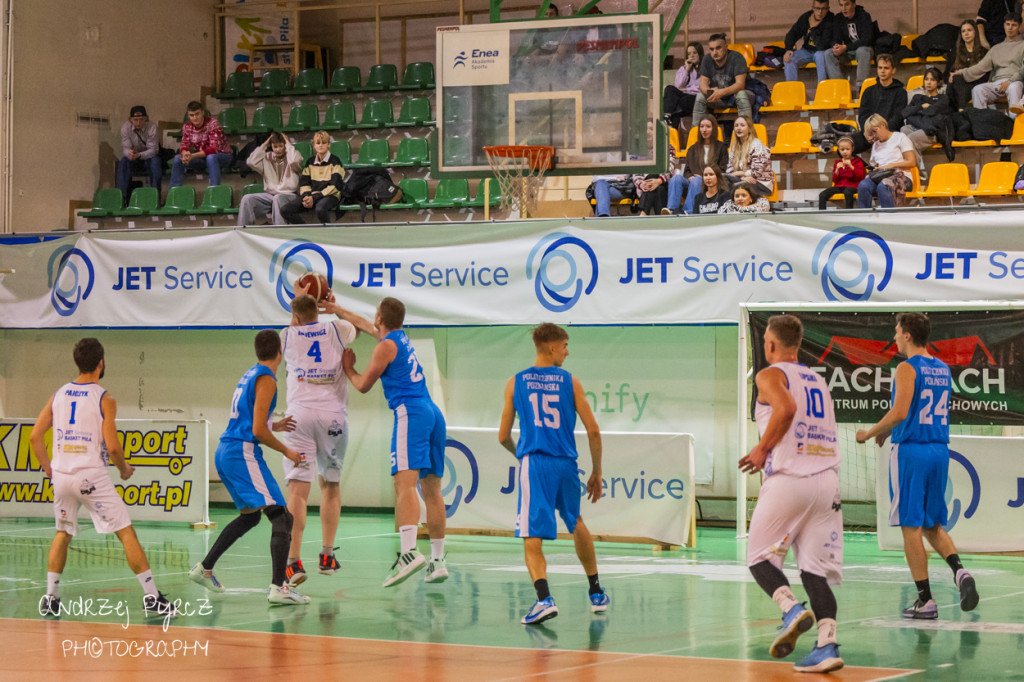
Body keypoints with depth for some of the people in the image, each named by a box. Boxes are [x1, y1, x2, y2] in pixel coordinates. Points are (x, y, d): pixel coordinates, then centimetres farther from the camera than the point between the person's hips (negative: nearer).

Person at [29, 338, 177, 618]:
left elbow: (35, 437, 8)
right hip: (91, 476, -5)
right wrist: (124, 469, 8)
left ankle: (50, 599, 16)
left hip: (61, 476, 5)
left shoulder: (58, 395, 8)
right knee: (127, 533, 0)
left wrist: (47, 468, 22)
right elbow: (112, 447, -11)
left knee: (63, 534, 21)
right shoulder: (104, 400, -7)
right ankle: (152, 597, -4)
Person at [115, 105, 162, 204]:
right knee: (123, 162, -29)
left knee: (155, 161, -34)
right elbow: (125, 147, -15)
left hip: (148, 156, -2)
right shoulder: (125, 128, -14)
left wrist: (139, 155, -41)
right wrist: (129, 153, -42)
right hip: (133, 159, 2)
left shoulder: (152, 127, -20)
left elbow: (153, 149, -22)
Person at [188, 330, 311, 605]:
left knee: (250, 515, 26)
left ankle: (204, 569, 32)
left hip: (225, 452, 10)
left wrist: (274, 426, 34)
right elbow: (258, 431, -16)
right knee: (281, 517, -13)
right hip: (243, 453, -10)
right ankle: (278, 587, -25)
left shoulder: (249, 375, 17)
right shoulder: (266, 379, -10)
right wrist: (287, 452, -5)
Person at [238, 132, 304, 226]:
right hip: (269, 195, 4)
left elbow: (294, 161, -20)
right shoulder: (267, 157, 15)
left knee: (278, 198, -40)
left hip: (289, 195, -4)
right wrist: (264, 145, 4)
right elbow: (251, 162, 1)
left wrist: (288, 144, -6)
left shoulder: (291, 155, 5)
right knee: (247, 199, -20)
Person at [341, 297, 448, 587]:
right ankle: (438, 560, 12)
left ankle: (409, 551, -38)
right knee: (431, 489, 10)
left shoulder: (386, 346, -1)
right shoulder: (402, 339, 24)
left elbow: (363, 385, 5)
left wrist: (348, 368, 24)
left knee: (405, 482, -21)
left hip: (410, 413, -9)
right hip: (433, 413, 9)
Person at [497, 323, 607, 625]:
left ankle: (545, 599, -31)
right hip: (566, 464, 2)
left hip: (534, 464, -2)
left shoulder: (515, 383, 8)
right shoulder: (570, 382, 7)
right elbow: (593, 430, 4)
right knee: (576, 523, 27)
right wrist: (597, 472, 15)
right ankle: (596, 593, 37)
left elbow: (503, 436, 11)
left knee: (532, 539, -7)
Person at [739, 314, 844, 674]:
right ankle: (828, 644, -10)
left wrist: (762, 449, -8)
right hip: (826, 478, 6)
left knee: (760, 556, 8)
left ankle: (792, 610, -16)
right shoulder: (818, 380, 22)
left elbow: (787, 408, -20)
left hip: (788, 479, -6)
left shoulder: (770, 375, 0)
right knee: (816, 568, 4)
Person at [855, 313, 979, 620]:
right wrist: (889, 430, 25)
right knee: (933, 524, 16)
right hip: (939, 451, 7)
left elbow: (899, 413, -22)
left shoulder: (907, 368, -11)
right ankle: (959, 570, -9)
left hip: (911, 451, -7)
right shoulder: (943, 369, 13)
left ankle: (925, 600, -2)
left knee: (911, 527, -1)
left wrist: (870, 433, -7)